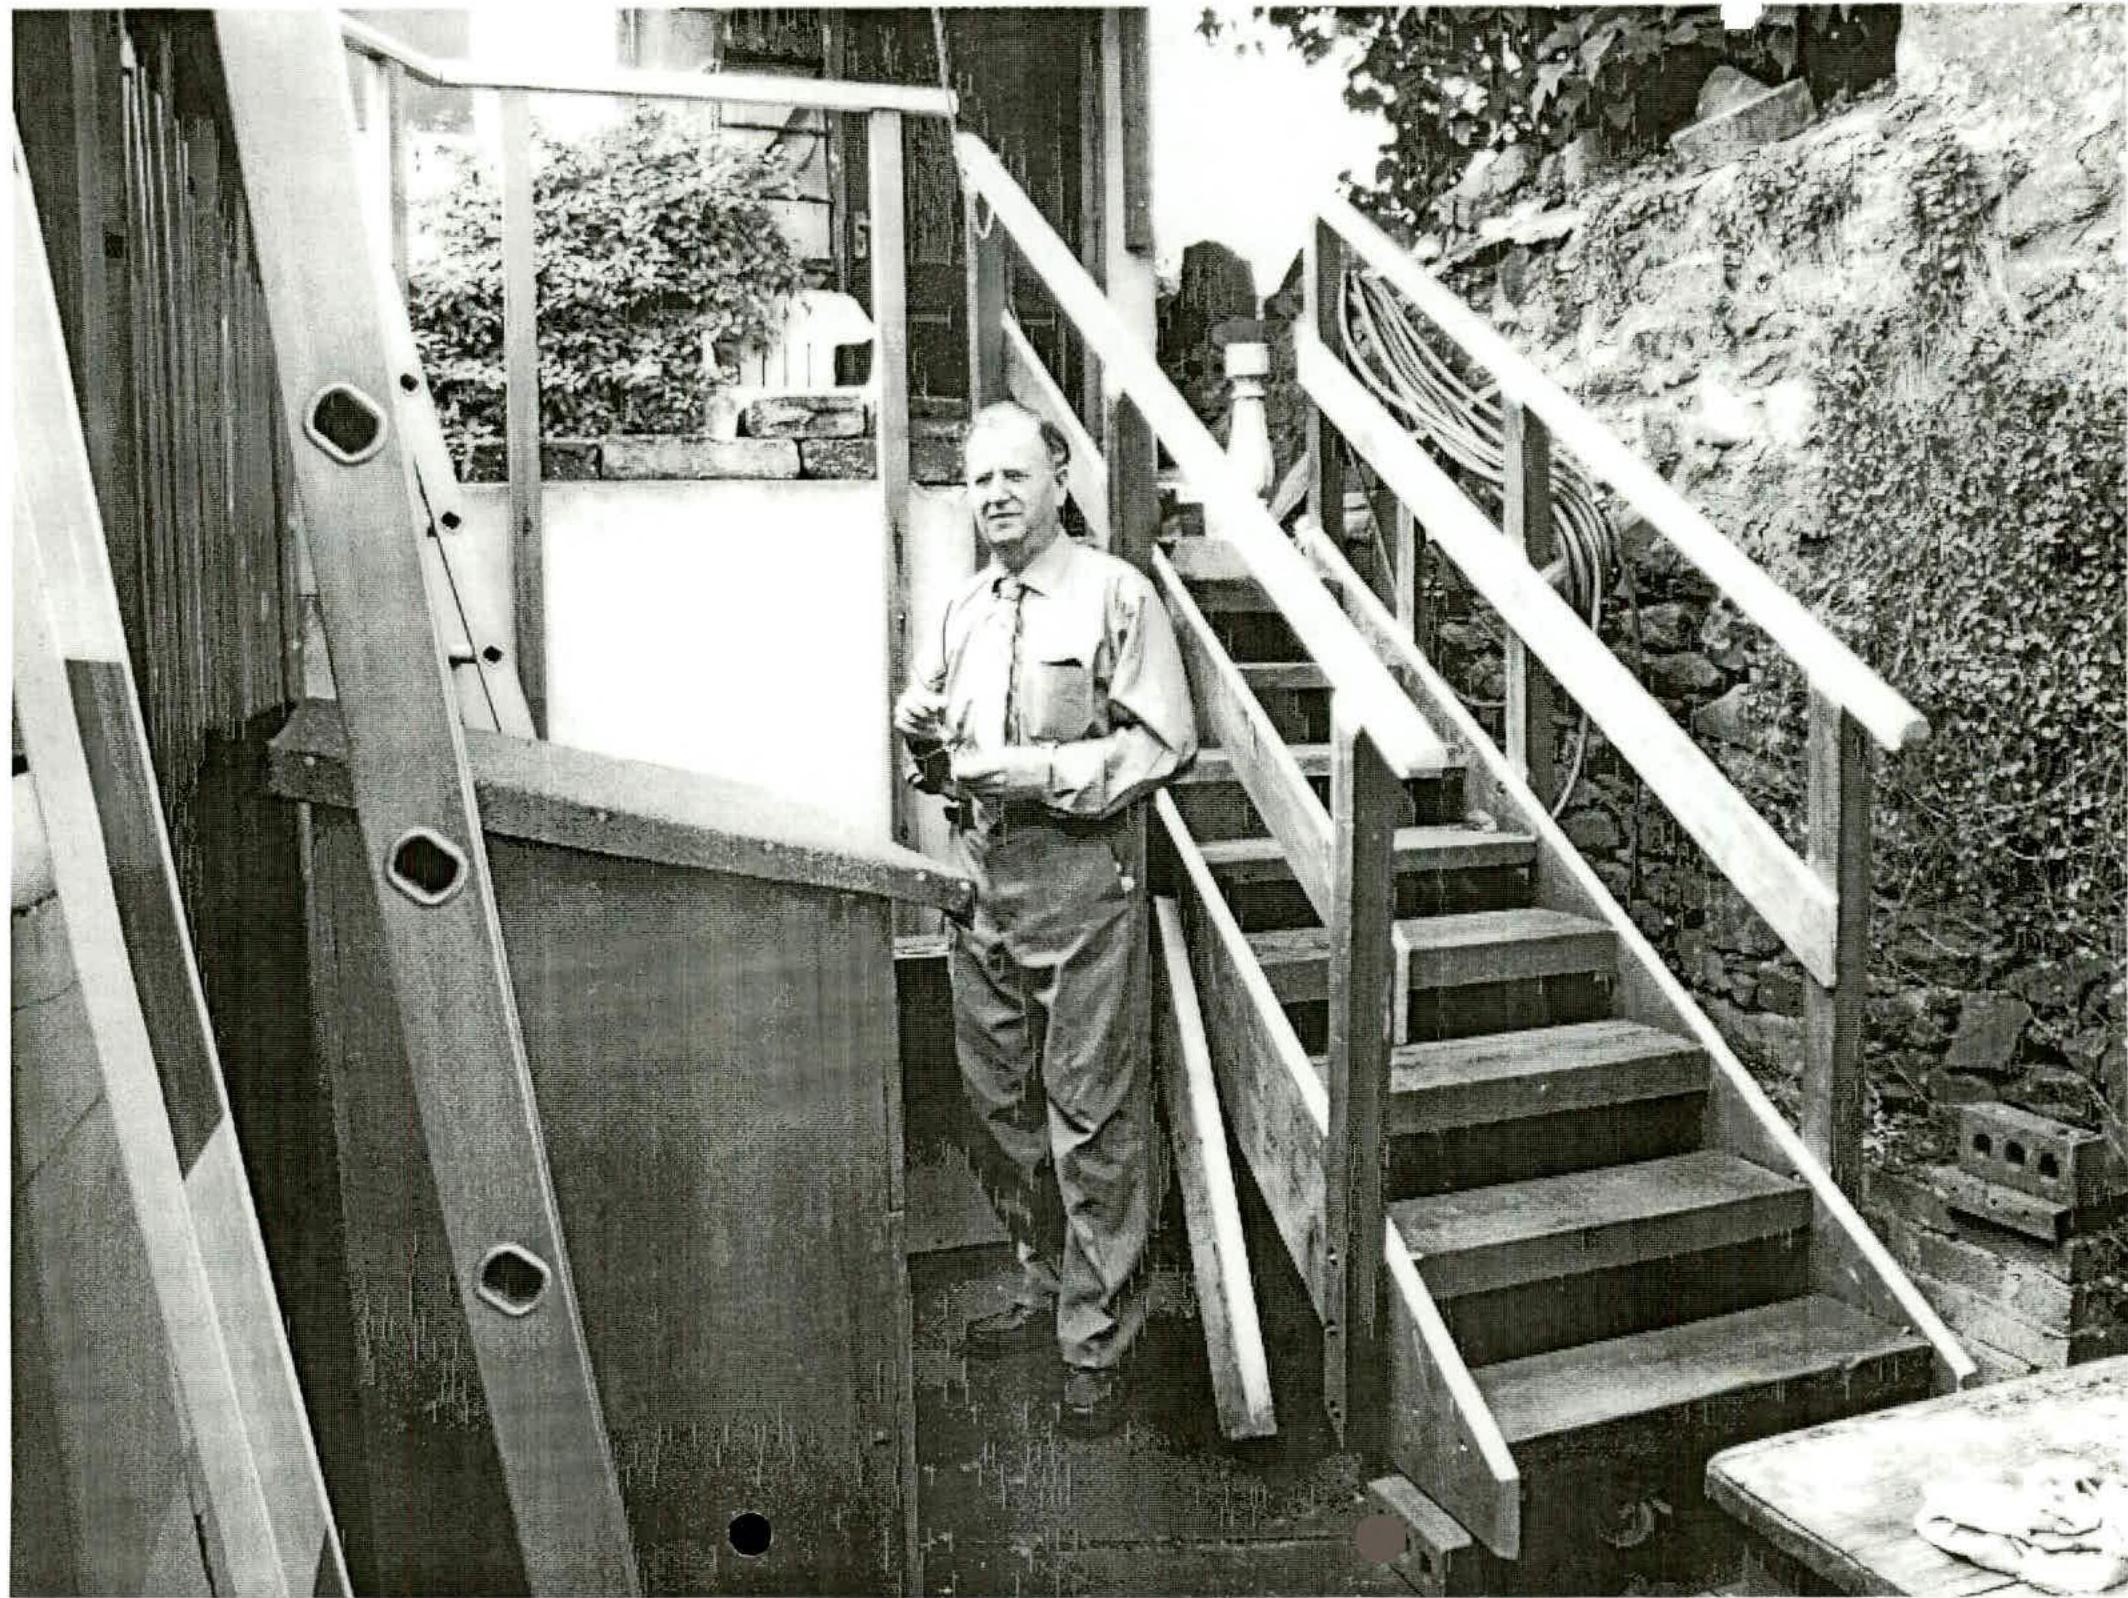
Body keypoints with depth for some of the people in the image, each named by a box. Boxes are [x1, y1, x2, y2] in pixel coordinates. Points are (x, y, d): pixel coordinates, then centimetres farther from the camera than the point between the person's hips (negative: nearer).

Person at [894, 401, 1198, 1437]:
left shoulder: (1116, 594, -3)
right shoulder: (959, 614, 16)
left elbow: (1163, 741, -10)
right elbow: (926, 745, 23)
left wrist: (1039, 772, -17)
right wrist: (921, 735, -1)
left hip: (1081, 880, -6)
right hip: (979, 882, 7)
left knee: (1092, 1115, -2)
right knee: (1002, 1106, 14)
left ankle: (1097, 1339, 11)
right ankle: (1043, 1289, 32)